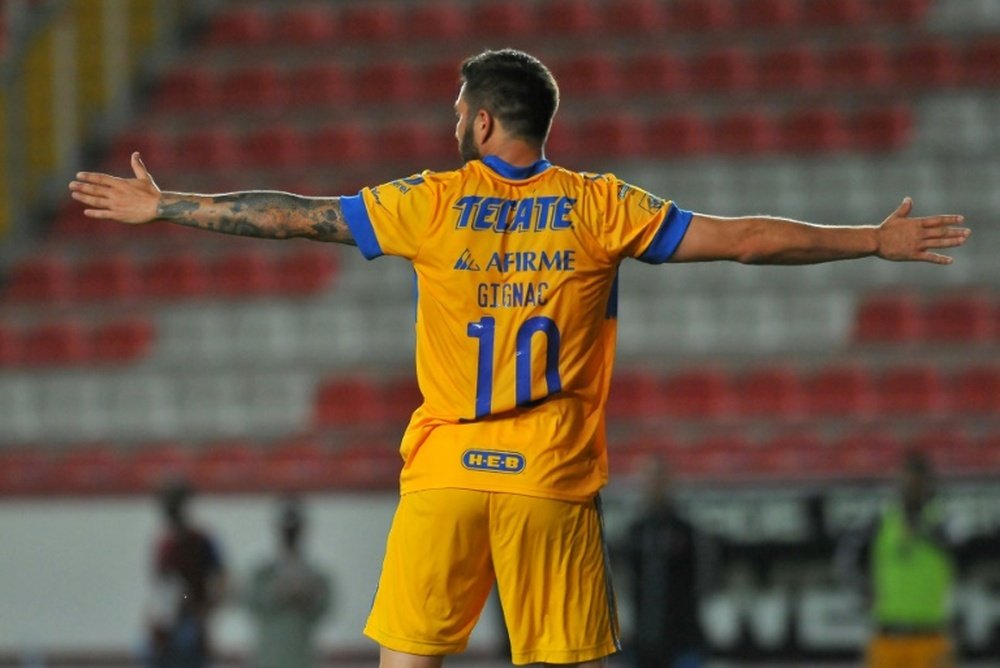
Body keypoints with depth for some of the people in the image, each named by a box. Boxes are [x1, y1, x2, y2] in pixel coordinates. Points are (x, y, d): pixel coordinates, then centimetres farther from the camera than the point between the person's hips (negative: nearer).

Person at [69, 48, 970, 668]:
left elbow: (293, 216, 7)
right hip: (556, 482, 0)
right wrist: (878, 242, 11)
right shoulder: (600, 208, 1)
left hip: (445, 471, 0)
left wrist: (162, 207, 18)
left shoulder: (433, 204, 1)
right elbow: (742, 239, 2)